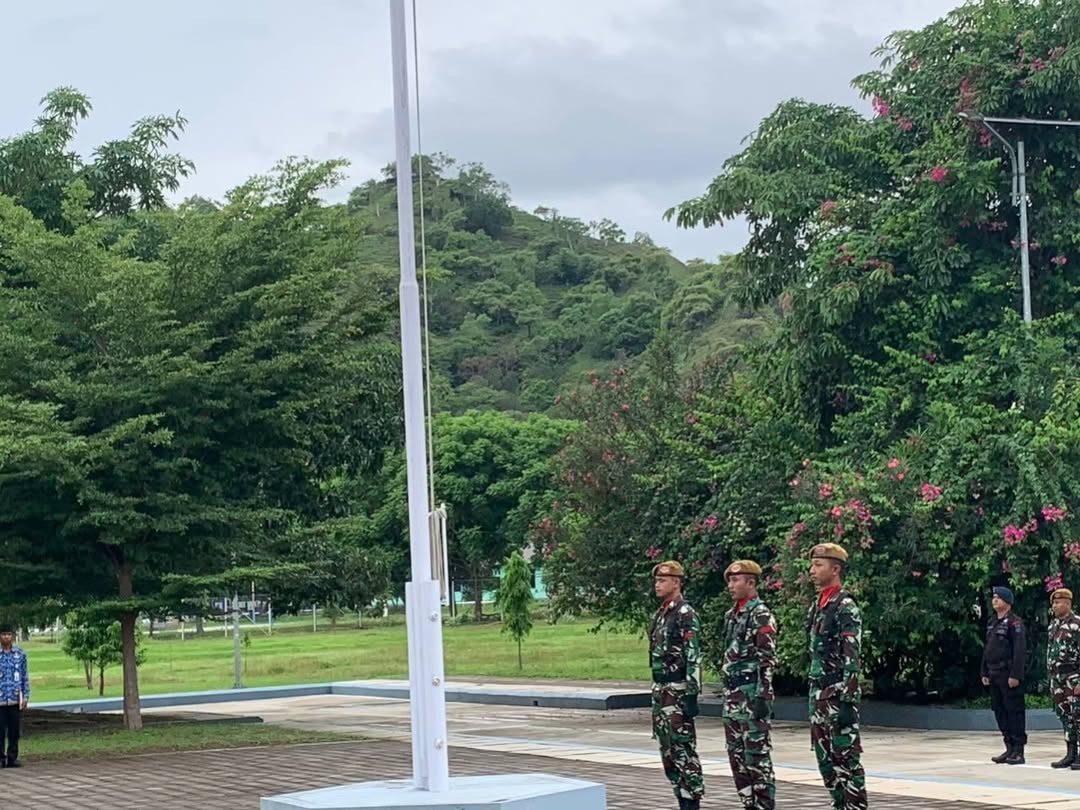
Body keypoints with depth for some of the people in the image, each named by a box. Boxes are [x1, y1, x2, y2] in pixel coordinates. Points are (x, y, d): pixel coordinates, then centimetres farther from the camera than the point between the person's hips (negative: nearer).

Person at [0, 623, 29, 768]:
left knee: (14, 730, 5)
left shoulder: (20, 654, 5)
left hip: (16, 699, 1)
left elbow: (25, 676, 8)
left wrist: (26, 696, 2)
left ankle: (12, 758, 12)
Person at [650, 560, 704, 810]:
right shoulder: (659, 615, 16)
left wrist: (691, 696, -22)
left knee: (684, 749, -7)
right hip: (660, 689, 9)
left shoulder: (686, 615, -12)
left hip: (678, 690, -9)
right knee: (668, 751, 11)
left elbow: (694, 658, -18)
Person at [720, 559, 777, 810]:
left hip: (752, 693, -9)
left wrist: (762, 697, -21)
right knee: (736, 752, 11)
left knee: (757, 751, -6)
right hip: (733, 694, 9)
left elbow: (768, 660, -17)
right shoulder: (732, 615, 16)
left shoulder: (761, 614, -11)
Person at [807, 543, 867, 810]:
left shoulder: (846, 607, -13)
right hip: (818, 694, 9)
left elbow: (852, 658, -18)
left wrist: (847, 701, -22)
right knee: (825, 758, 11)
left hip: (839, 695, -9)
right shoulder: (817, 606, 15)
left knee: (846, 756, -6)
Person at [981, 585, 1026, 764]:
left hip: (1009, 675, -8)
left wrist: (1015, 675, -20)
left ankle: (1018, 751, -2)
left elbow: (1020, 649, -15)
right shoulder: (991, 622, 17)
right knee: (1000, 712, 10)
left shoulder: (1014, 622, -9)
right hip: (994, 675, 8)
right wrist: (985, 673, 16)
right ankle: (1010, 748, 18)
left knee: (1014, 712, -5)